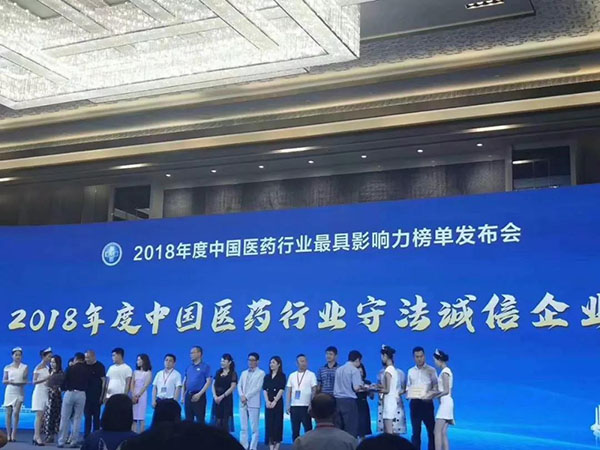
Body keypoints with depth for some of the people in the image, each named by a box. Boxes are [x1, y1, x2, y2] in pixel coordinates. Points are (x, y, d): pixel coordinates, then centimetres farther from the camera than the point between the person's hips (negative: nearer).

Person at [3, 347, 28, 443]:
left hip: (19, 392, -1)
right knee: (9, 413, 3)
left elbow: (25, 380, 3)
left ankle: (14, 435, -6)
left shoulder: (25, 367, 5)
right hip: (9, 391, 1)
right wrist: (9, 381, -13)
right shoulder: (8, 367, 7)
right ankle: (8, 435, 9)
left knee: (16, 412, -12)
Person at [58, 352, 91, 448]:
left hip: (69, 393, -1)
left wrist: (64, 389, 19)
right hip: (81, 394, 1)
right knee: (77, 419, 5)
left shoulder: (70, 368, 2)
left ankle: (61, 441, 6)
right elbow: (88, 383, 5)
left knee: (65, 418, 6)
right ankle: (74, 442, 2)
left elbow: (64, 381, 1)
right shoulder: (87, 370, 6)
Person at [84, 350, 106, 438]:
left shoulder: (100, 366, -6)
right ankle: (86, 436, 12)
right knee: (87, 417, 7)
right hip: (86, 395, 4)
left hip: (96, 396, -4)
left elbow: (104, 381, -7)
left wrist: (102, 395, -12)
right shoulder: (84, 366, 7)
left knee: (96, 417, 2)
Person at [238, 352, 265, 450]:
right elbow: (239, 386, 12)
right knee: (243, 427, 4)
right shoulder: (244, 373, 20)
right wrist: (242, 396, -7)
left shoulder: (261, 373, 3)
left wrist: (246, 396, -12)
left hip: (253, 403, -5)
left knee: (254, 428, -5)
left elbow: (258, 387, -7)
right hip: (243, 403, 5)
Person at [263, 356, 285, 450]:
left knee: (277, 424, -3)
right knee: (269, 424, 1)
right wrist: (267, 401, -9)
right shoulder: (267, 376, 13)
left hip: (278, 403, -4)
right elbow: (264, 390, 6)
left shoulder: (282, 376, 0)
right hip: (268, 403, 4)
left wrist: (275, 401, -16)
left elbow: (281, 390, -9)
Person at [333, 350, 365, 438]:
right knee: (351, 429, -4)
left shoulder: (339, 369, 14)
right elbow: (356, 387, -15)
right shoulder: (354, 370, -5)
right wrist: (363, 387, 8)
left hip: (337, 400, 6)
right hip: (349, 400, -6)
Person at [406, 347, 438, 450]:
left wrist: (431, 394, -21)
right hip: (414, 403, 3)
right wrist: (408, 393, -7)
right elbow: (408, 387, 14)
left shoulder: (431, 370, 1)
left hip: (427, 403, -3)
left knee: (431, 430, -2)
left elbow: (436, 388, -3)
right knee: (416, 431, 7)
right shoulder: (410, 371, 12)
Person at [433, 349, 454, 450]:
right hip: (446, 403, 9)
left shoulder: (445, 372, -11)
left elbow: (446, 391, -17)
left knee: (437, 431, -11)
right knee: (443, 433, 6)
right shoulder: (446, 371, 16)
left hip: (445, 403, -9)